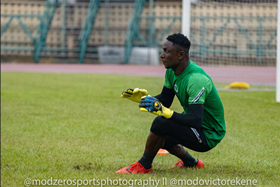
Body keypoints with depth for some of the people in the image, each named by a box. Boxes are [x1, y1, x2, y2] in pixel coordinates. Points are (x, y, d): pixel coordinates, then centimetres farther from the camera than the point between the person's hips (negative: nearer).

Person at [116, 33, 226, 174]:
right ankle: (191, 163, 35)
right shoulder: (171, 71, 0)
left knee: (160, 122, -27)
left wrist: (164, 111, -46)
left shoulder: (196, 79, -30)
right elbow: (165, 100, 11)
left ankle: (144, 165, -7)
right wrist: (143, 97, -7)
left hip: (209, 136, -10)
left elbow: (196, 120, -37)